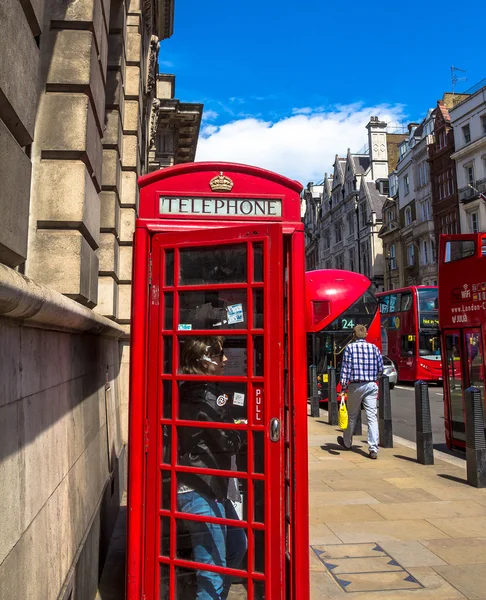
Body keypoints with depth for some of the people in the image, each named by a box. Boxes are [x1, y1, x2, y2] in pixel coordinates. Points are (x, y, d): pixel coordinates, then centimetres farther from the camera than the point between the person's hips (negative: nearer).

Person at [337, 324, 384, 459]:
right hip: (371, 385, 2)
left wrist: (343, 387, -6)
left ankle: (347, 442, 33)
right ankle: (373, 449, -10)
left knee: (352, 416, 14)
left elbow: (345, 368, -7)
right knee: (372, 417, -2)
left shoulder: (350, 347, -3)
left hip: (355, 385, -2)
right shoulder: (374, 347, 6)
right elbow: (380, 369, 9)